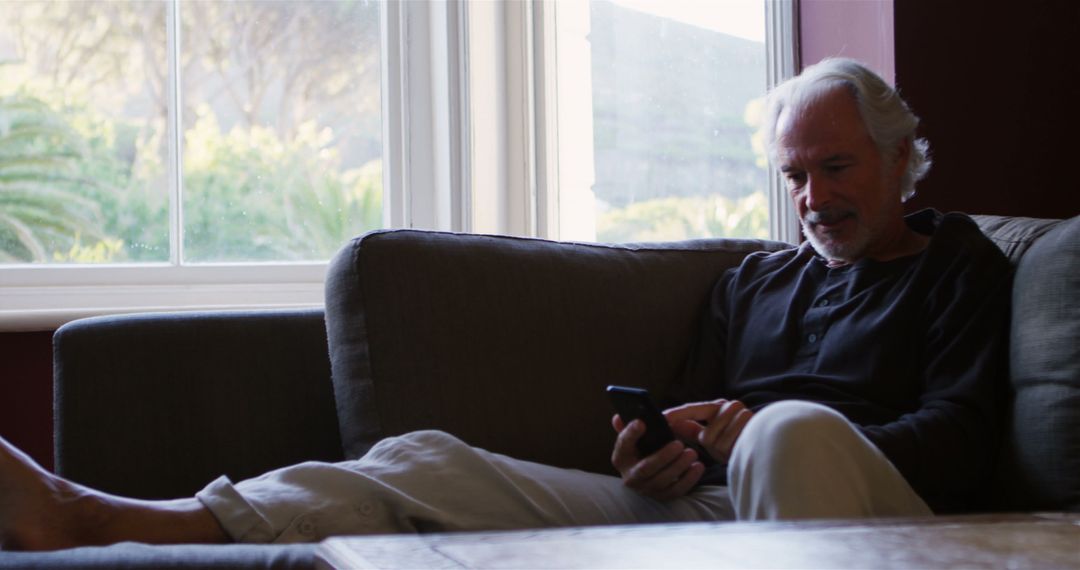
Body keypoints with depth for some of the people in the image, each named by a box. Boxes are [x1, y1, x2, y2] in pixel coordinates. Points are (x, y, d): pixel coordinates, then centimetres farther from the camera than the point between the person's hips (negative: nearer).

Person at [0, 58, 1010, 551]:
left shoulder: (956, 268, 15)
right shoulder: (756, 279, 31)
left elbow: (956, 444, 1)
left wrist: (756, 433, -12)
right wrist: (660, 460, -3)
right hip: (701, 507, 5)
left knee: (796, 430, -41)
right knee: (427, 464, -12)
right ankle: (89, 518, -22)